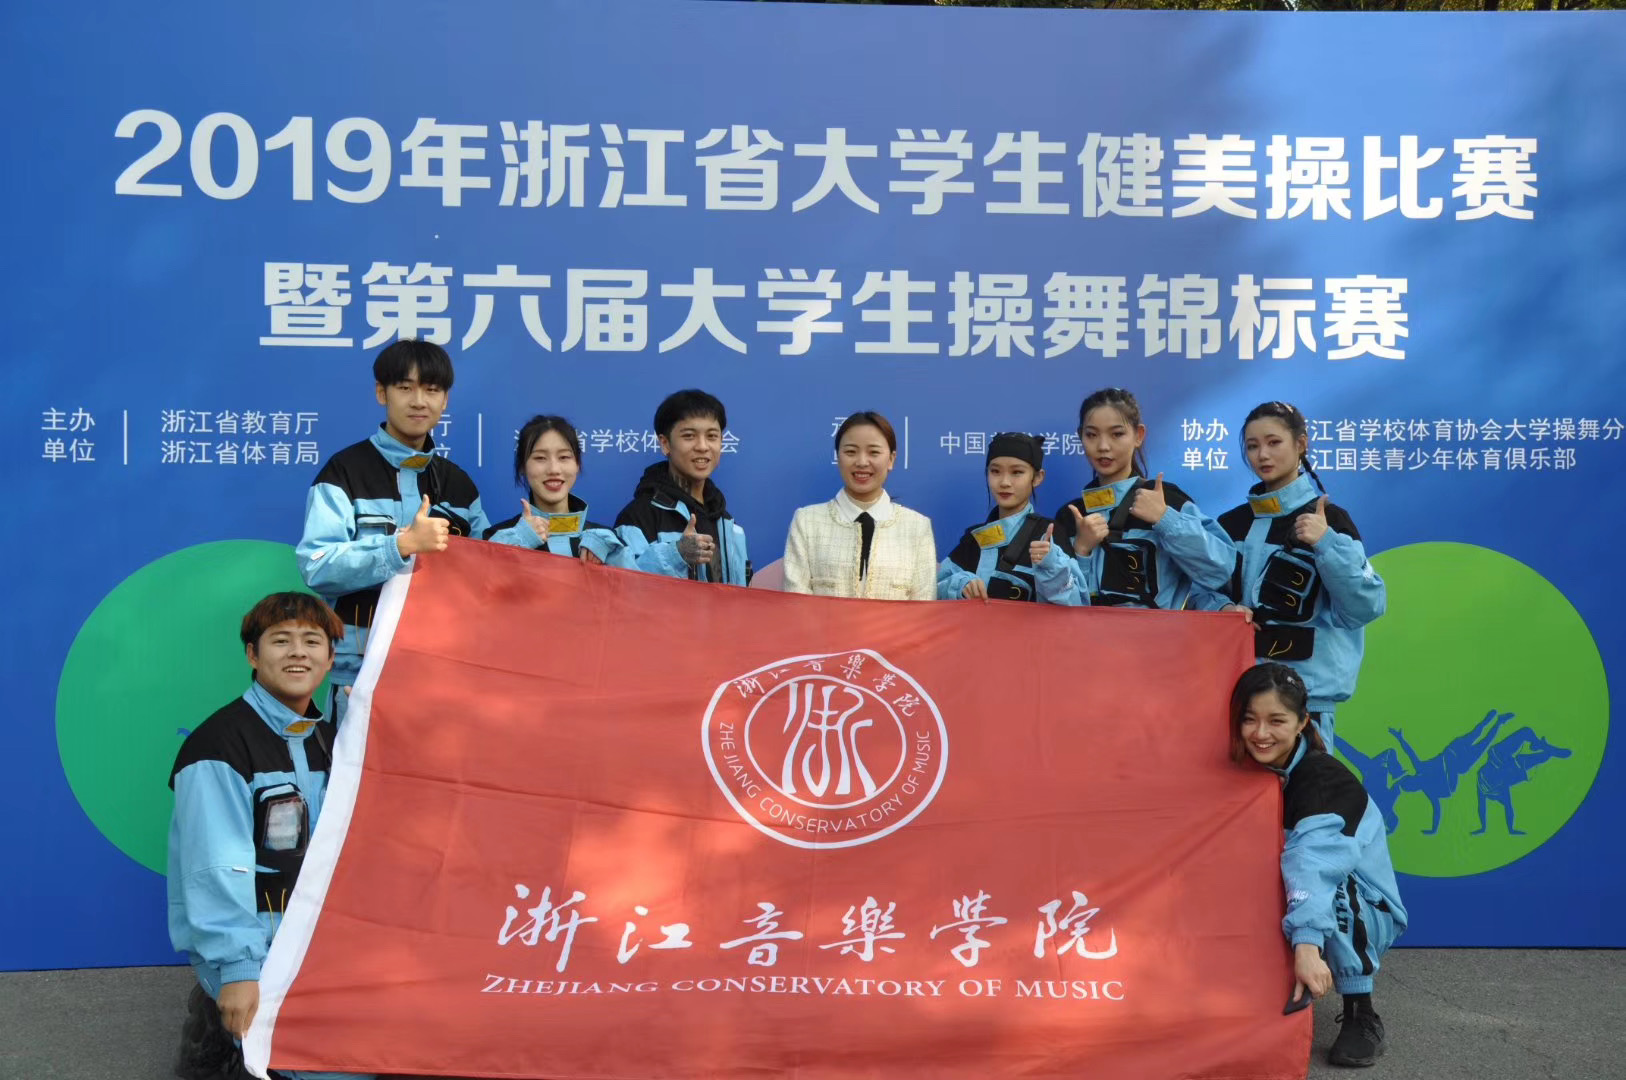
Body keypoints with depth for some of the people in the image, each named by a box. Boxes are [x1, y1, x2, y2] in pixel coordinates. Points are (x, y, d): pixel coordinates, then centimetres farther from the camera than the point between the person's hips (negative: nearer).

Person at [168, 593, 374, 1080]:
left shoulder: (327, 739, 11)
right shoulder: (220, 744, -13)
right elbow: (220, 866, -21)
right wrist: (238, 968, -26)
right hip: (251, 934, -8)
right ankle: (224, 1028, 4)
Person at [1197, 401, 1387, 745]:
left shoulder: (1329, 520, -3)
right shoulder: (1230, 523, 10)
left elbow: (1367, 606, -10)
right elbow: (1202, 590, 12)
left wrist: (1326, 543, -20)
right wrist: (1223, 608, -9)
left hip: (1307, 688, -4)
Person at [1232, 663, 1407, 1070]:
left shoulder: (1323, 777, -26)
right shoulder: (1248, 773, -5)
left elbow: (1315, 860, -42)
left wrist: (1307, 945, -55)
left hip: (1365, 915, -5)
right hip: (1281, 916, 5)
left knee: (1330, 885, -35)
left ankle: (1362, 1016, -17)